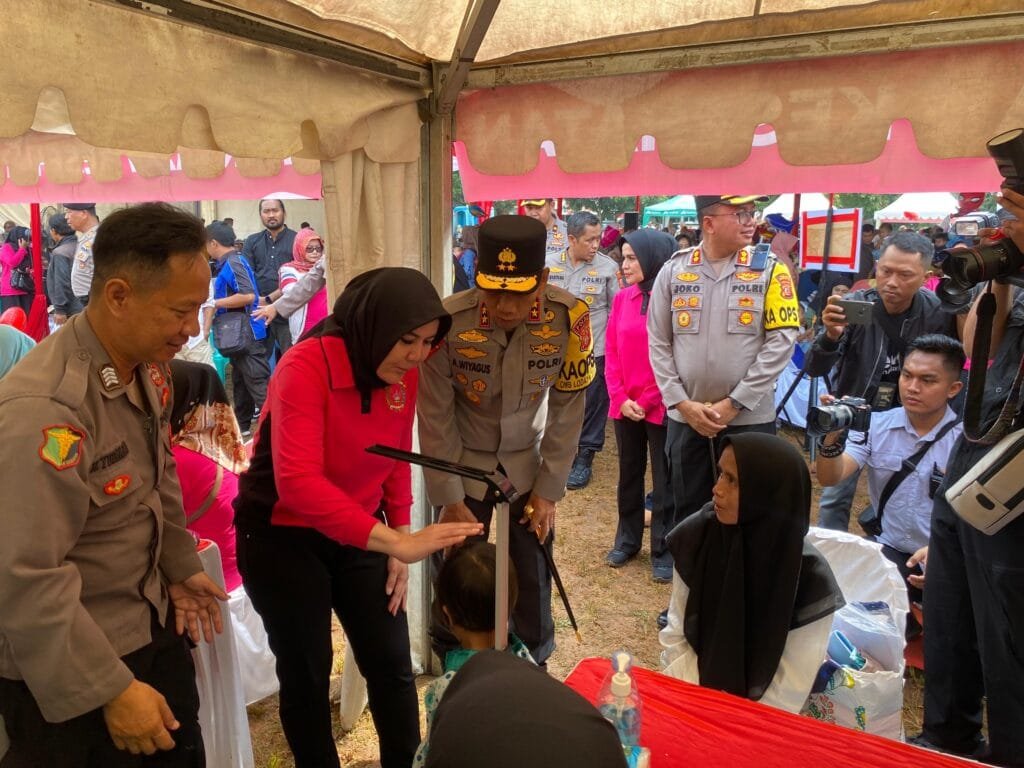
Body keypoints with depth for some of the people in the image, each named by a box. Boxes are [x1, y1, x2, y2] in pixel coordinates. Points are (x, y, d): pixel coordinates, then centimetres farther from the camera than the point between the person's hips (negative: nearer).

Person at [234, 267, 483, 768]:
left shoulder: (403, 373, -7)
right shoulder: (307, 366, -26)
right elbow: (297, 482, -37)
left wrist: (398, 544, 0)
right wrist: (396, 543, -42)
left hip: (360, 535, 5)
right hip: (282, 538, -5)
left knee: (393, 667, 9)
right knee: (306, 674, 10)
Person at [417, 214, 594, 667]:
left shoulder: (569, 318, -20)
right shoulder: (448, 321, -24)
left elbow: (567, 409, -9)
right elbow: (435, 417, -14)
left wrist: (549, 489, -7)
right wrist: (449, 499, -10)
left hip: (527, 466, 1)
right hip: (463, 465, -1)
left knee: (532, 579, 7)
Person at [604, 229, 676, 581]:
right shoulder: (622, 299, 6)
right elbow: (612, 354, 6)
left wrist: (646, 402, -11)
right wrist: (620, 398, -5)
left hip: (660, 407, -5)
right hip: (624, 405, 5)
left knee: (664, 481, 6)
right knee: (629, 474, 17)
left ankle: (664, 551, 19)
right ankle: (627, 540, 32)